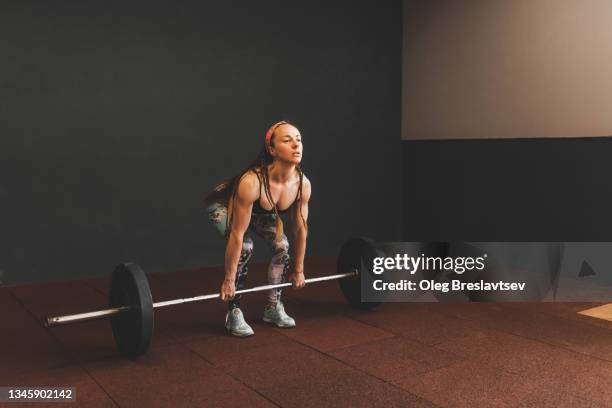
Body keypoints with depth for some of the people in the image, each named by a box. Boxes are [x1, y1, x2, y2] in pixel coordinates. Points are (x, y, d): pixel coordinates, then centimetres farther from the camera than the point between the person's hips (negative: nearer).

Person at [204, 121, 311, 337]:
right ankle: (234, 314, -10)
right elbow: (237, 234, -35)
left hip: (259, 211, 5)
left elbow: (300, 229, -11)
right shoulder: (252, 182, -42)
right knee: (245, 248, -26)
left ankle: (273, 307, 7)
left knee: (282, 245, -13)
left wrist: (298, 270, -2)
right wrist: (229, 280, -27)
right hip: (223, 205, -5)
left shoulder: (303, 184, -26)